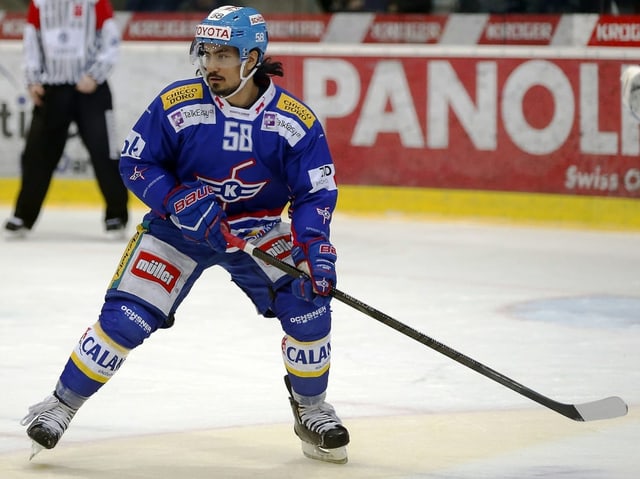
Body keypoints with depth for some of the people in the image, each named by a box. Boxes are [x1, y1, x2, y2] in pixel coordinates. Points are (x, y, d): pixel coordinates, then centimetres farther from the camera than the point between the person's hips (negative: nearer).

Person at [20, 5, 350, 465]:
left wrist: (315, 247, -28)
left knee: (309, 305, -13)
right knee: (126, 317, -14)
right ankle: (61, 405, 3)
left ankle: (311, 410, 11)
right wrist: (178, 200, -25)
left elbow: (316, 193, -12)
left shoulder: (296, 120, -17)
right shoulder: (176, 104, -19)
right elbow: (135, 162, -10)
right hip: (179, 225, -1)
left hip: (259, 231, 1)